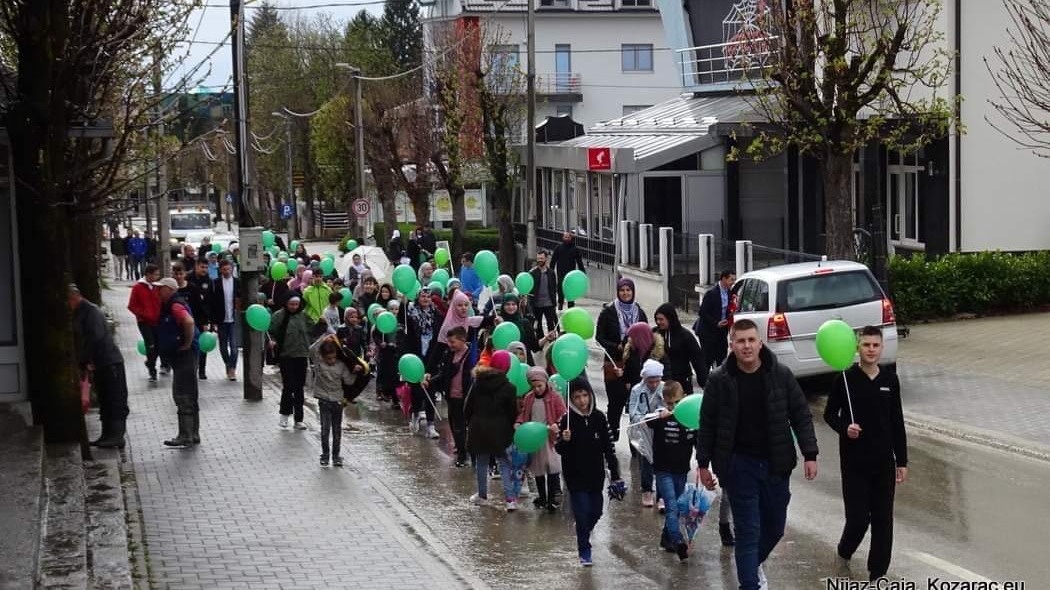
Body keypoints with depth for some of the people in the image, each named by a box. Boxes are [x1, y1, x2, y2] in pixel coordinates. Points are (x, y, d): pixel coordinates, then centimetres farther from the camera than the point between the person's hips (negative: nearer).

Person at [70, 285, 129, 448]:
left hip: (110, 363, -10)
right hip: (98, 366, 10)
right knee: (105, 402, 13)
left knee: (116, 401, -8)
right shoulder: (79, 314, 16)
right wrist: (84, 363, 4)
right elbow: (80, 341, 18)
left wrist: (84, 362, -17)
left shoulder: (91, 311, -13)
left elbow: (95, 337, -23)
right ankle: (108, 436, 18)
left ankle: (116, 437, -9)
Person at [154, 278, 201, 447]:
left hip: (184, 355, -11)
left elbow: (189, 322, -35)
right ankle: (193, 435, 21)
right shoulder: (168, 306, 16)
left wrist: (187, 344, -25)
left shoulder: (176, 306, -16)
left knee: (183, 396, -9)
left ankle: (185, 436, -7)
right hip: (179, 357, 11)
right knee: (188, 396, 14)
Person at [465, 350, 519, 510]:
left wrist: (470, 422, 15)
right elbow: (513, 412, -5)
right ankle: (510, 498, -4)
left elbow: (468, 406, 4)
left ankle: (482, 495, 23)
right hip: (499, 430, -2)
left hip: (478, 428, 2)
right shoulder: (508, 387, -8)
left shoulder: (478, 382, 1)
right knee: (504, 462, 4)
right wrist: (511, 429, 7)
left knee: (481, 462, 15)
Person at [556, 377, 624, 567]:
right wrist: (564, 441, -30)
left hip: (596, 474, 4)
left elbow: (608, 447, 6)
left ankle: (584, 537, 40)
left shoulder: (599, 417, -1)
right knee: (582, 513, -4)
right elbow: (560, 450, -7)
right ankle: (584, 552, 10)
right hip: (576, 476, -4)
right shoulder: (567, 420, -10)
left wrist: (615, 473, 6)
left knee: (595, 512, 11)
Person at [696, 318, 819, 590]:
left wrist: (810, 454, -4)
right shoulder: (719, 381, -6)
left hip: (775, 464, 3)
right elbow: (707, 424, 2)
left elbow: (801, 416, 2)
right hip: (739, 465, -2)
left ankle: (753, 562, 43)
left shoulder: (781, 375, -3)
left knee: (774, 527, 14)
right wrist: (703, 463, 2)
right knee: (748, 530, -3)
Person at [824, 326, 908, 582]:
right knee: (858, 517, -4)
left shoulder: (890, 379, 3)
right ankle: (845, 550, 27)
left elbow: (897, 422, 8)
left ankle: (878, 572, 16)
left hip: (884, 462, 3)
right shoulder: (845, 379, -6)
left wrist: (902, 460, 8)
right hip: (854, 462, -3)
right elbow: (830, 414, 3)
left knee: (883, 519, 4)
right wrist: (844, 428, -18)